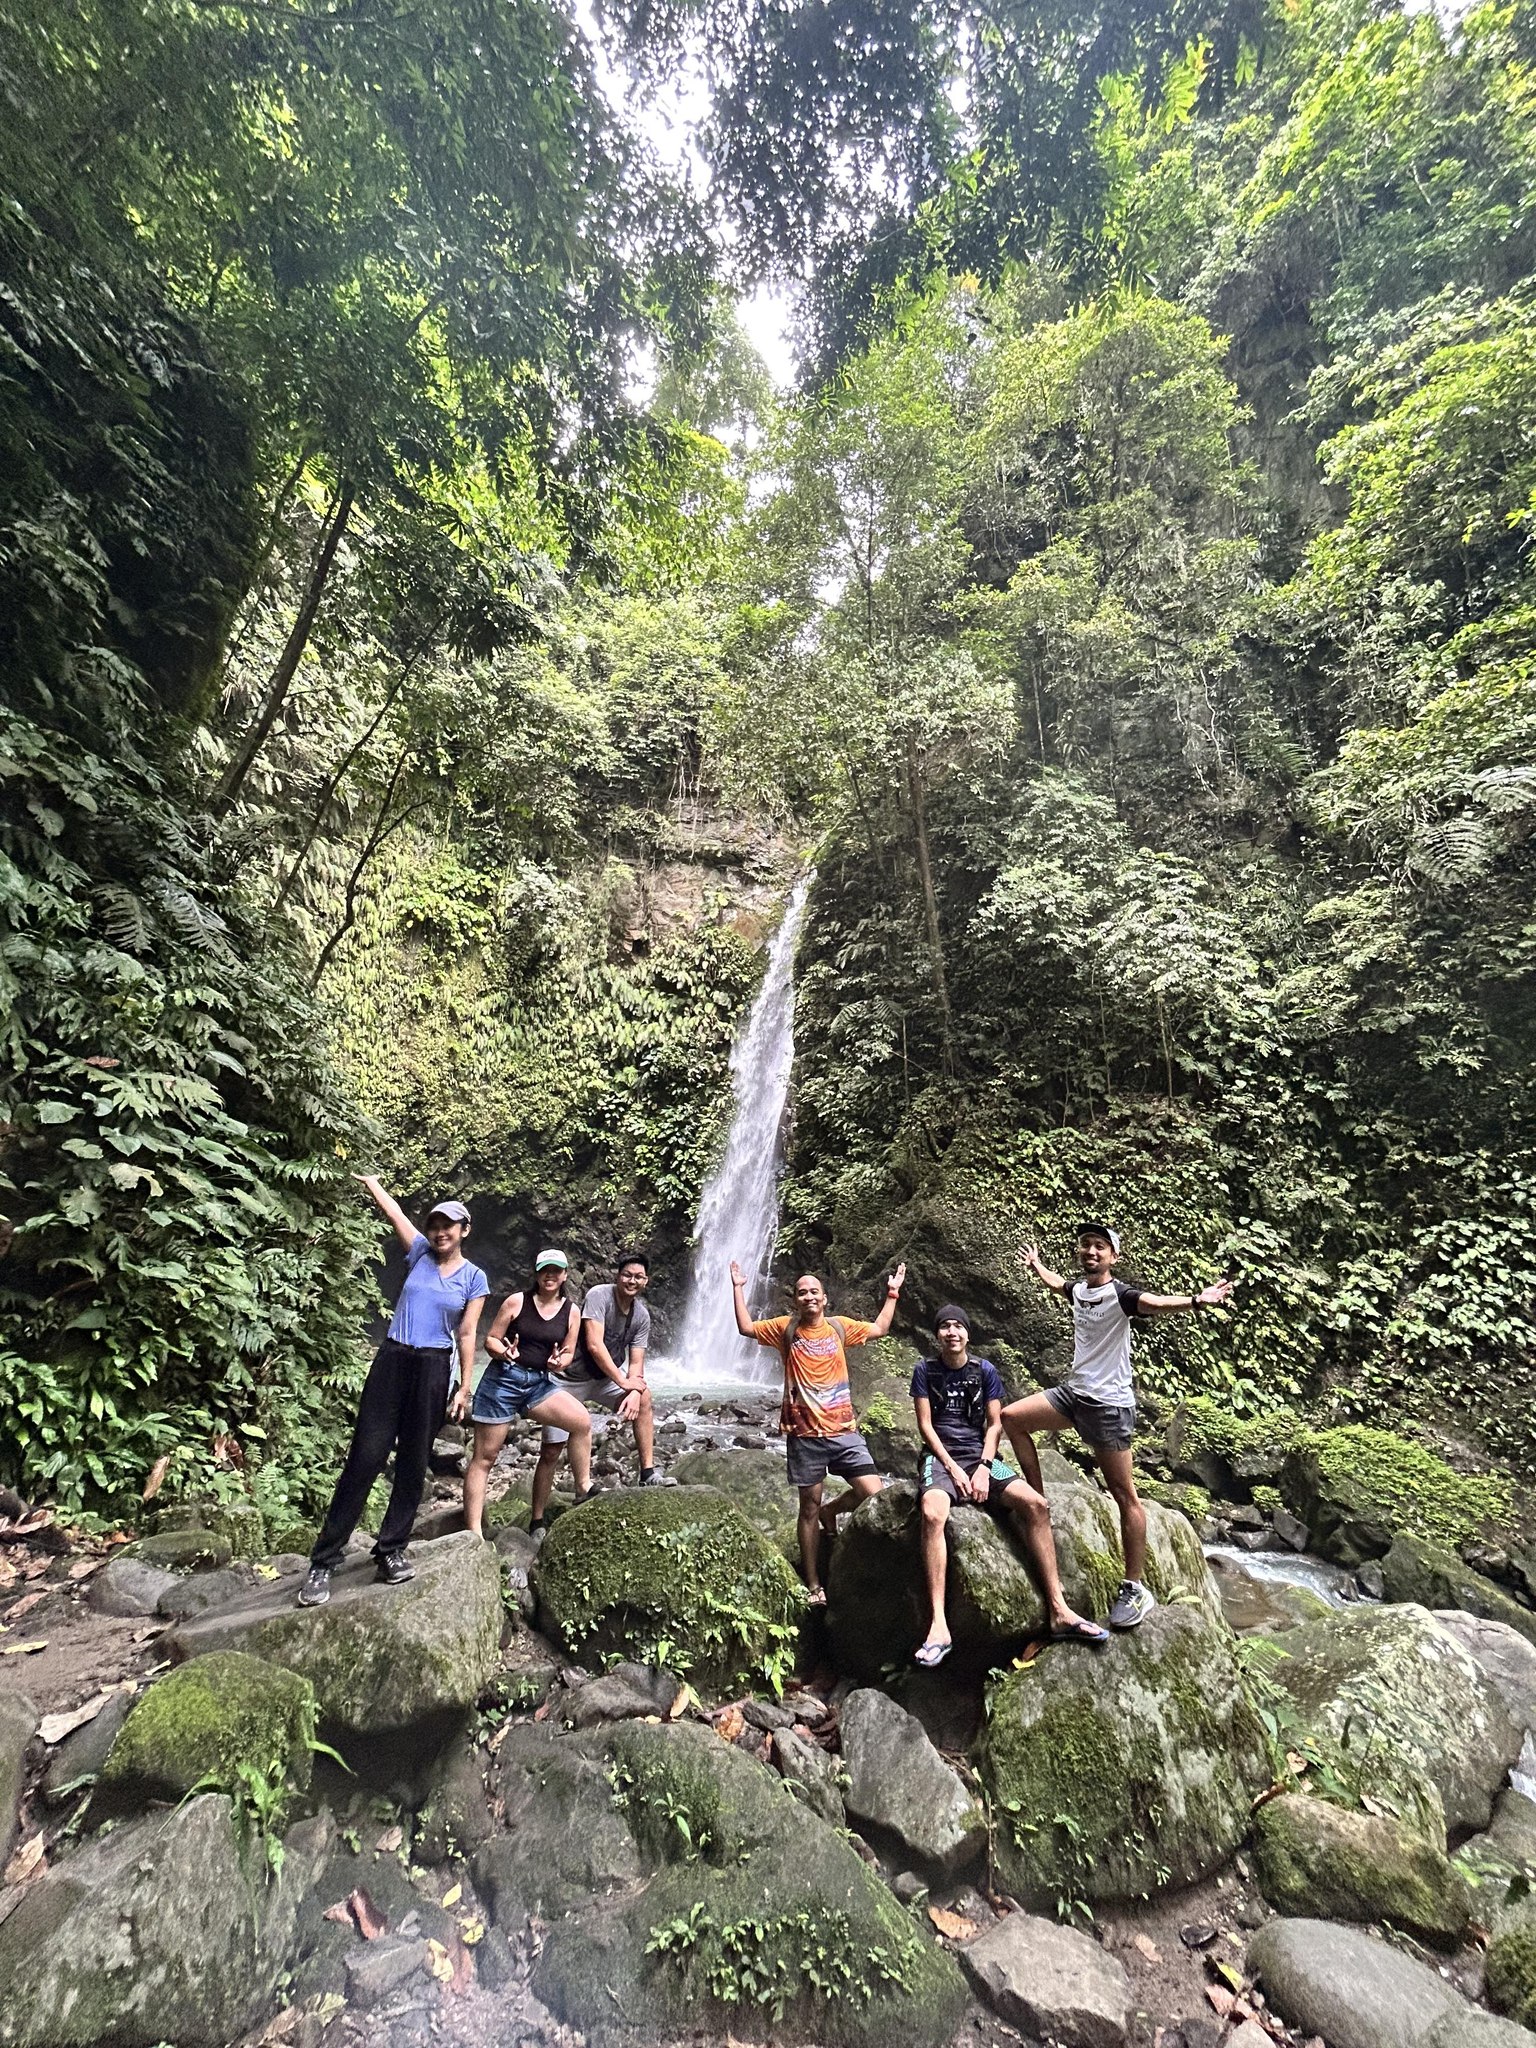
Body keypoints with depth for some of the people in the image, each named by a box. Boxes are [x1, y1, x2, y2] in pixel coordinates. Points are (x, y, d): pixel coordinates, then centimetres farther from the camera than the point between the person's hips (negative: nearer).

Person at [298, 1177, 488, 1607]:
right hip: (392, 1360, 1)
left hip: (433, 1369, 0)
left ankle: (391, 1549, 18)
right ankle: (323, 1560, 3)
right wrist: (371, 1183, 17)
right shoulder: (420, 1253, 6)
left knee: (413, 1462, 5)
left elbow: (467, 1335, 2)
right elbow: (395, 1212, 11)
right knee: (365, 1456, -3)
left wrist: (465, 1386, 0)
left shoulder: (474, 1277, 2)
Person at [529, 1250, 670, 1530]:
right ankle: (537, 1522, 10)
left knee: (644, 1397, -15)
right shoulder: (599, 1296, -22)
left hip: (605, 1378, 5)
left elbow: (636, 1362, -5)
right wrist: (623, 1382, -24)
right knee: (550, 1453, -3)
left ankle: (648, 1474, -7)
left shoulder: (642, 1316, -4)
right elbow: (594, 1345, -28)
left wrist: (634, 1391, -25)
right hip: (571, 1379, -5)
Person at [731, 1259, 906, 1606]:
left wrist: (892, 1293, 15)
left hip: (843, 1430, 2)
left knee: (874, 1495, -7)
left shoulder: (840, 1326, 4)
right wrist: (738, 1289, -2)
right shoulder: (785, 1328, 0)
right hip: (804, 1434, -1)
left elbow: (879, 1329, 16)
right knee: (808, 1508, 8)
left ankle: (830, 1511, 23)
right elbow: (746, 1328, 0)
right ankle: (813, 1584, 24)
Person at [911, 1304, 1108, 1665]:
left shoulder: (985, 1370, 8)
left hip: (981, 1456, 3)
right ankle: (938, 1625, -35)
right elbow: (925, 1425, -1)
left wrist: (984, 1467, -9)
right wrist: (953, 1468, -12)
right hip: (940, 1457, -3)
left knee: (1035, 1504, -22)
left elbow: (995, 1424, 5)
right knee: (932, 1514, -34)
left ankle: (1058, 1611, -17)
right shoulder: (925, 1370, 2)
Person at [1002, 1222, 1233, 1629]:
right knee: (1012, 1417, 10)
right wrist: (1034, 1263, 48)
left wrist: (1196, 1301, -58)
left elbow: (1155, 1302, -38)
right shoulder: (1078, 1290, 5)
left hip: (1108, 1403, -7)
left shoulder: (1119, 1296, -16)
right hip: (1073, 1392, 8)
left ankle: (1135, 1589, 10)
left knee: (1125, 1496, 0)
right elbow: (1055, 1283, 30)